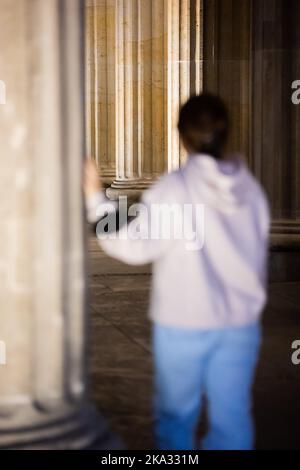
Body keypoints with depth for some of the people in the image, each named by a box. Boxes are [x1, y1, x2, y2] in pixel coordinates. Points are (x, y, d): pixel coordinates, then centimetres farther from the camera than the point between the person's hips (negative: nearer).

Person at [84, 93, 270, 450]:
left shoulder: (173, 188, -13)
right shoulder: (251, 188, 0)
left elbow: (131, 246, -15)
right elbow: (258, 257, 7)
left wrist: (95, 200, -5)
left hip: (183, 324, -3)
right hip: (240, 325, 4)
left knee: (176, 415, 13)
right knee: (231, 418, 10)